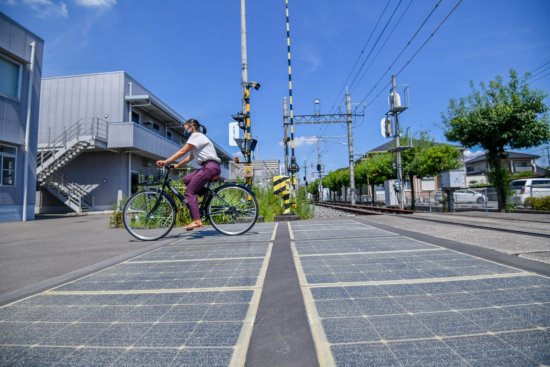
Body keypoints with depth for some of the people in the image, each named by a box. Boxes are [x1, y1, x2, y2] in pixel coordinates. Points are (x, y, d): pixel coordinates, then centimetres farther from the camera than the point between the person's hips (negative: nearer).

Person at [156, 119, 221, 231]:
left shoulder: (196, 135, -1)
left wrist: (165, 162, -12)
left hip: (210, 166, -9)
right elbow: (189, 157, 23)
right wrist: (177, 165, 16)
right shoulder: (198, 137, 29)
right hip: (209, 167, 9)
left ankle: (197, 221, -15)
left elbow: (182, 151, -11)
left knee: (189, 192, -9)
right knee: (186, 179, 10)